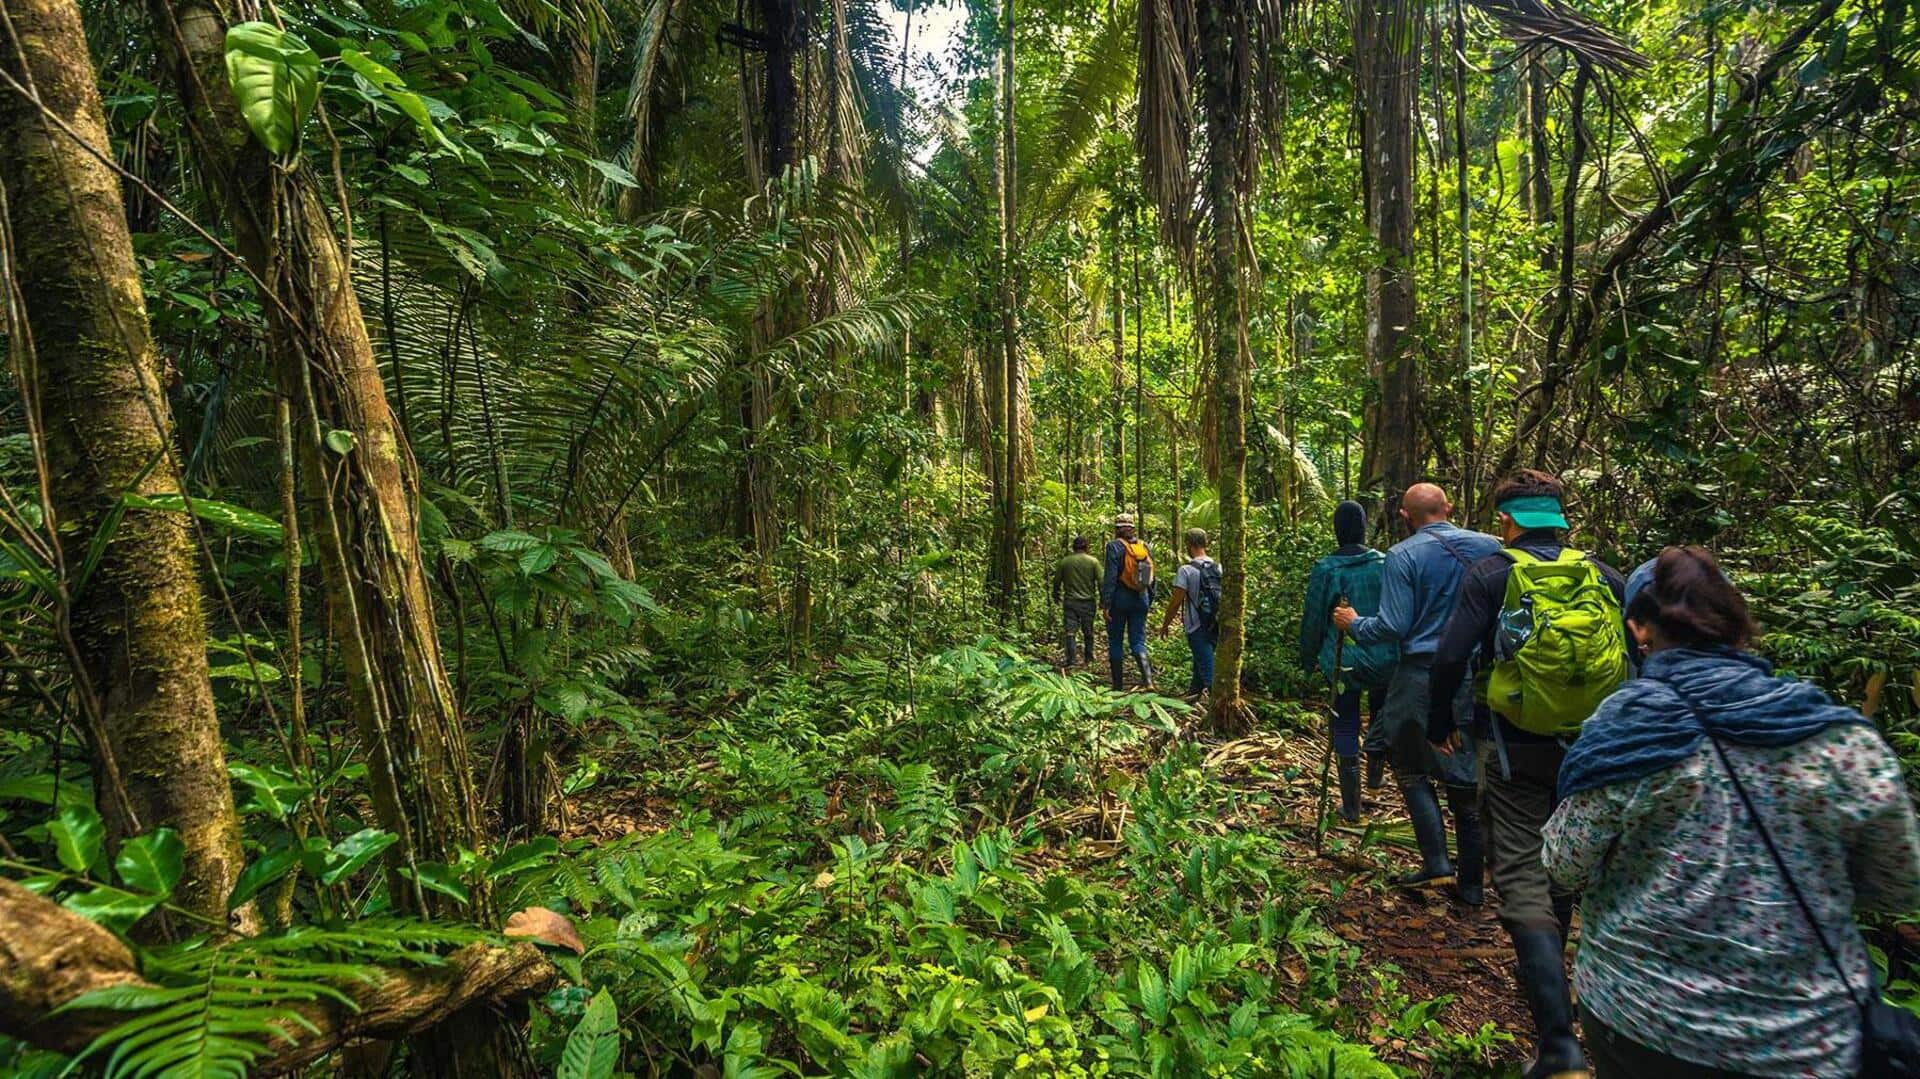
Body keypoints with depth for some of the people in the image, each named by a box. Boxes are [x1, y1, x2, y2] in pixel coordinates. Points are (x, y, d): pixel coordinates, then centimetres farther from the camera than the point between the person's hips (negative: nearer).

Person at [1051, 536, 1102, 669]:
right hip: (1088, 602, 1)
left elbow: (1057, 581, 6)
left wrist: (1056, 597, 23)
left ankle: (1071, 660, -11)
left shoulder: (1064, 562, 0)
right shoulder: (1093, 561, -2)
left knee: (1069, 631, -2)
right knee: (1088, 631, 15)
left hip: (1070, 602, 0)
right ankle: (1088, 657, 26)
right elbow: (1101, 582, -3)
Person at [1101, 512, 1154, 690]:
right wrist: (1149, 601, 19)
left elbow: (1110, 577, -15)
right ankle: (1148, 678, -14)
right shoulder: (1144, 546, 7)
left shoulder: (1115, 546, -9)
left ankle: (1118, 685, 12)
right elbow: (1151, 577, 11)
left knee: (1115, 642, 8)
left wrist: (1105, 604, -14)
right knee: (1138, 641, 8)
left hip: (1119, 599, -4)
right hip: (1140, 600, 4)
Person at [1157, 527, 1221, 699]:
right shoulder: (1218, 568, 4)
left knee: (1206, 667, -4)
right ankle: (1193, 694, 39)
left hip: (1197, 627, -7)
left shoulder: (1186, 570, -14)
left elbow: (1175, 602, -12)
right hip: (1215, 626, 7)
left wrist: (1165, 625, 0)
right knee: (1201, 661, 23)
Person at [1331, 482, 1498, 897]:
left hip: (1421, 677, -4)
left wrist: (1354, 624, 3)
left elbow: (1393, 628, -14)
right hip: (1478, 677, 5)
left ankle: (1437, 864, 7)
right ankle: (1470, 882, 22)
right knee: (1468, 778, 13)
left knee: (1412, 770, 13)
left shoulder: (1403, 556, -9)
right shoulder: (1490, 547, 4)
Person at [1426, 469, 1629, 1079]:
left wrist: (1440, 722, 1)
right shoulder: (1603, 576, 2)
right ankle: (1548, 973, 42)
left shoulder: (1492, 574, -8)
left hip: (1516, 750, -5)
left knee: (1523, 879, -1)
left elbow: (1451, 655, -14)